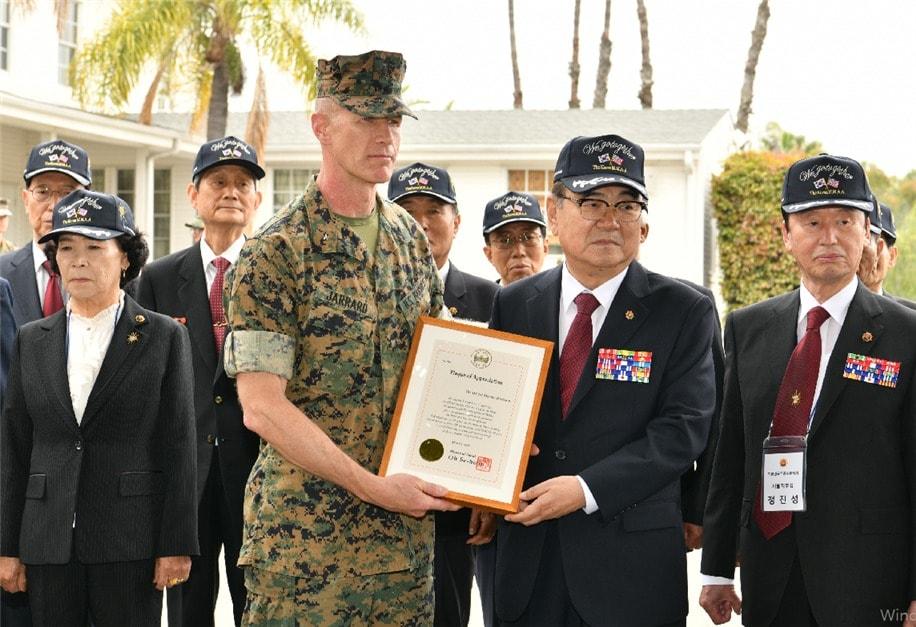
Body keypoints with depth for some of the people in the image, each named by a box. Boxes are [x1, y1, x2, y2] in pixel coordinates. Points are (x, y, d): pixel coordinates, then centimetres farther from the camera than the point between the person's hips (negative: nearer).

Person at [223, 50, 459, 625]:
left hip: (407, 531, 5)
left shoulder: (412, 239, 9)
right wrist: (373, 487, -17)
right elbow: (262, 407, -15)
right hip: (305, 533, -5)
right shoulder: (275, 253, -10)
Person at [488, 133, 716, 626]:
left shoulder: (685, 312, -2)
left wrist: (586, 489, -20)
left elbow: (684, 427, -11)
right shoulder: (513, 304, 8)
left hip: (633, 566, -3)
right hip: (527, 561, 3)